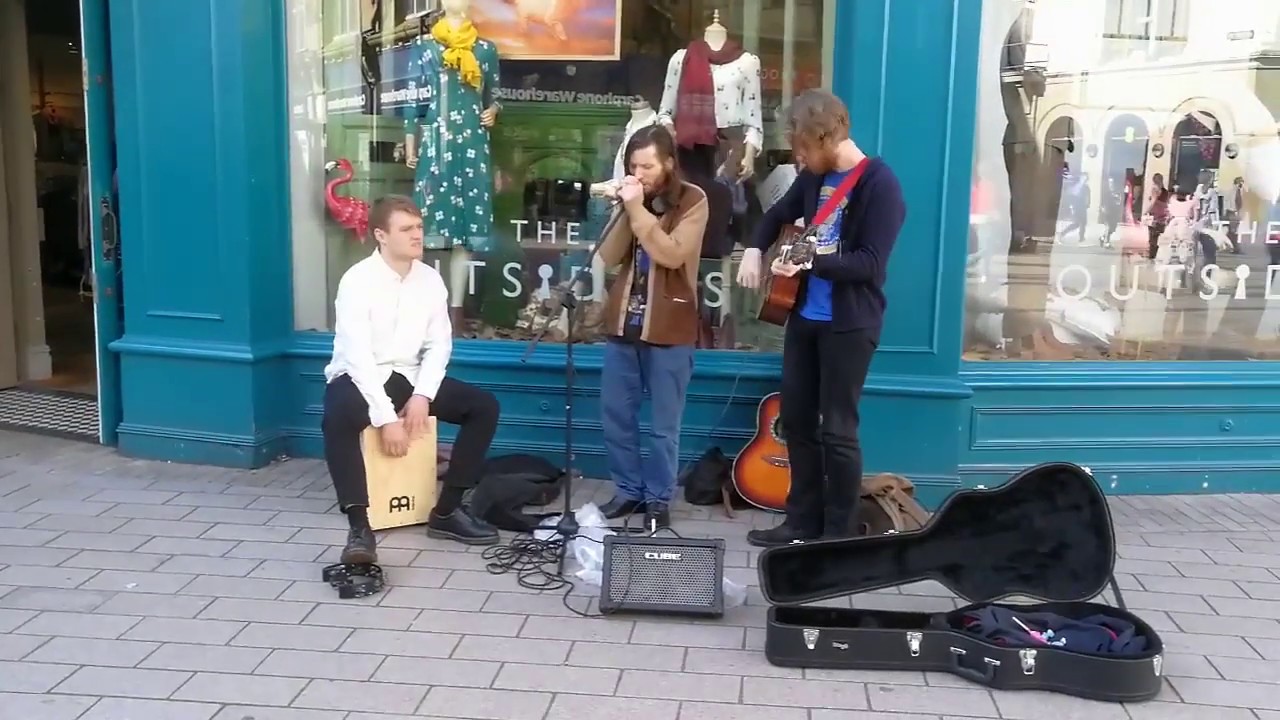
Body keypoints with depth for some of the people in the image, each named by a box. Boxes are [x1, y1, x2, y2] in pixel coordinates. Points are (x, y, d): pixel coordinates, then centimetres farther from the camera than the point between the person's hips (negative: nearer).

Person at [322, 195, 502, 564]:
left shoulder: (430, 279, 0)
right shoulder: (357, 281, -16)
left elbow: (439, 345, 0)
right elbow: (358, 356, -22)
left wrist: (422, 396, -16)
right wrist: (385, 418, -28)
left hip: (408, 377, 6)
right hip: (359, 378, -5)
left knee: (484, 405, -9)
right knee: (337, 418, -38)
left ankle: (447, 510, -4)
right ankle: (360, 528, -35)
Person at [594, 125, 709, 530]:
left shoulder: (692, 201, -5)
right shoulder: (632, 199, 10)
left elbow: (671, 255, -19)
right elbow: (608, 258, 1)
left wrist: (638, 210, -19)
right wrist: (625, 211, -10)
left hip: (668, 330, -5)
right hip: (623, 323, 5)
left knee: (664, 424, 3)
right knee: (615, 414, 8)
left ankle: (659, 499, 16)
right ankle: (629, 490, 23)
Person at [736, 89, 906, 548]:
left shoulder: (879, 184, -14)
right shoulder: (814, 178, 8)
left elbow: (870, 263, -20)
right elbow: (777, 215, 25)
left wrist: (810, 262, -30)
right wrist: (755, 250, 6)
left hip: (849, 324, -7)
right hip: (804, 316, 8)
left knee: (837, 431, -2)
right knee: (796, 419, 11)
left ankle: (839, 536, 11)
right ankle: (803, 522, 24)